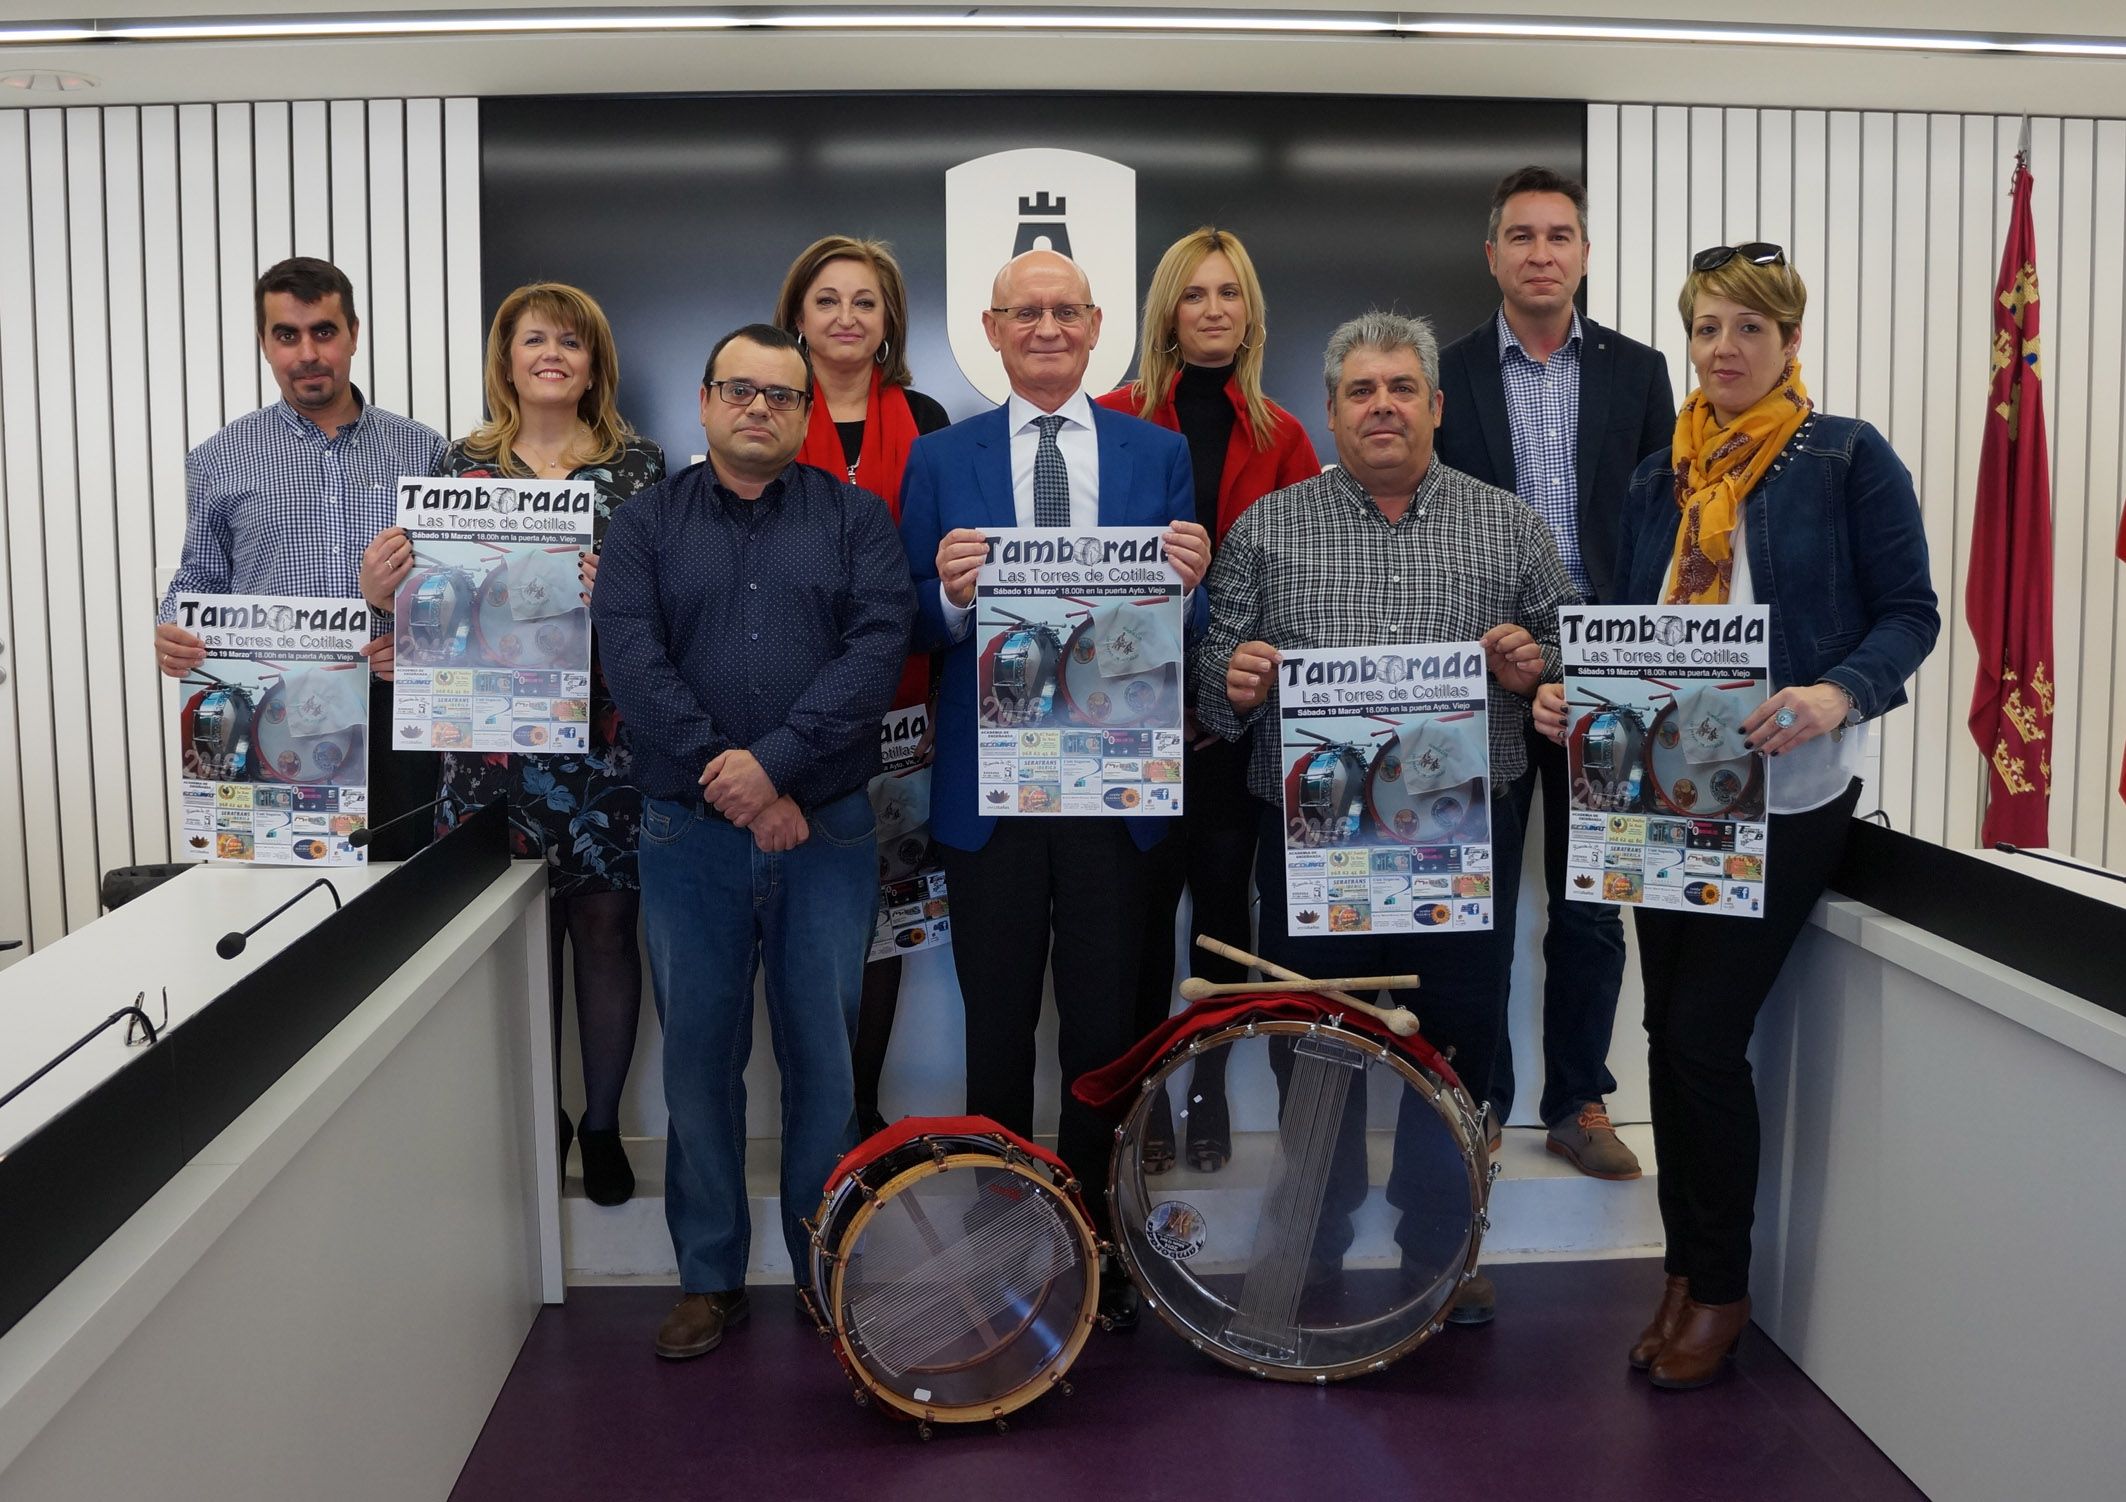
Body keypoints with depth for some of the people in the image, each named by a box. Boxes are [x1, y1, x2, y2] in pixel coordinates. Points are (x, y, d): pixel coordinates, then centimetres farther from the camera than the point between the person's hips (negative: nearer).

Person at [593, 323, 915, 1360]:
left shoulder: (854, 519, 7)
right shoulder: (645, 524, 8)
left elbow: (878, 646, -7)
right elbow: (633, 663, -6)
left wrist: (777, 758, -18)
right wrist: (733, 786, -14)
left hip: (827, 834, 0)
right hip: (689, 837, 1)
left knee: (825, 1058, 6)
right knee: (699, 1058, 8)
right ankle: (709, 1277, 22)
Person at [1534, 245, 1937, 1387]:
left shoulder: (1848, 459, -3)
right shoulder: (1658, 482, 12)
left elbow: (1909, 610, -5)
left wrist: (1838, 694, -24)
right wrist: (1569, 693, -6)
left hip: (1784, 792, -5)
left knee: (1706, 1036, -7)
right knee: (1669, 1032, 9)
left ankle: (1720, 1286, 15)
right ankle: (1687, 1270, 25)